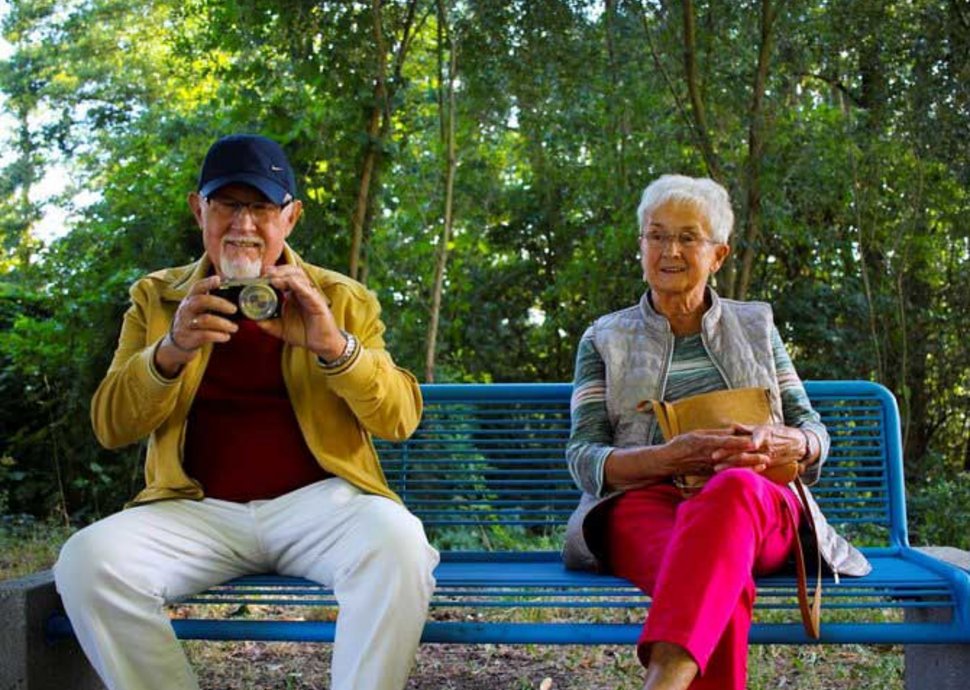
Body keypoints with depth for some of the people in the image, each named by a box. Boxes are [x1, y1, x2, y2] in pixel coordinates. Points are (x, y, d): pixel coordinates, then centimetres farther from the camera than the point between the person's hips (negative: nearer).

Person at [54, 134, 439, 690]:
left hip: (317, 500, -1)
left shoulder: (343, 300, 11)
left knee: (397, 541, -33)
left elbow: (400, 419, 2)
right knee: (88, 559, -26)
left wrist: (332, 345, -17)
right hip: (199, 509, 2)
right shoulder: (157, 298, 14)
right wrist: (170, 352, -14)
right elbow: (110, 427, 7)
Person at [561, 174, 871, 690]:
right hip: (645, 502, 0)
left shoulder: (756, 325, 25)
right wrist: (670, 457, -16)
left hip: (763, 511, 1)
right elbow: (583, 456, 6)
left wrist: (782, 443, -9)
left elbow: (814, 433, 19)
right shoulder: (604, 339, 19)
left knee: (733, 487, -42)